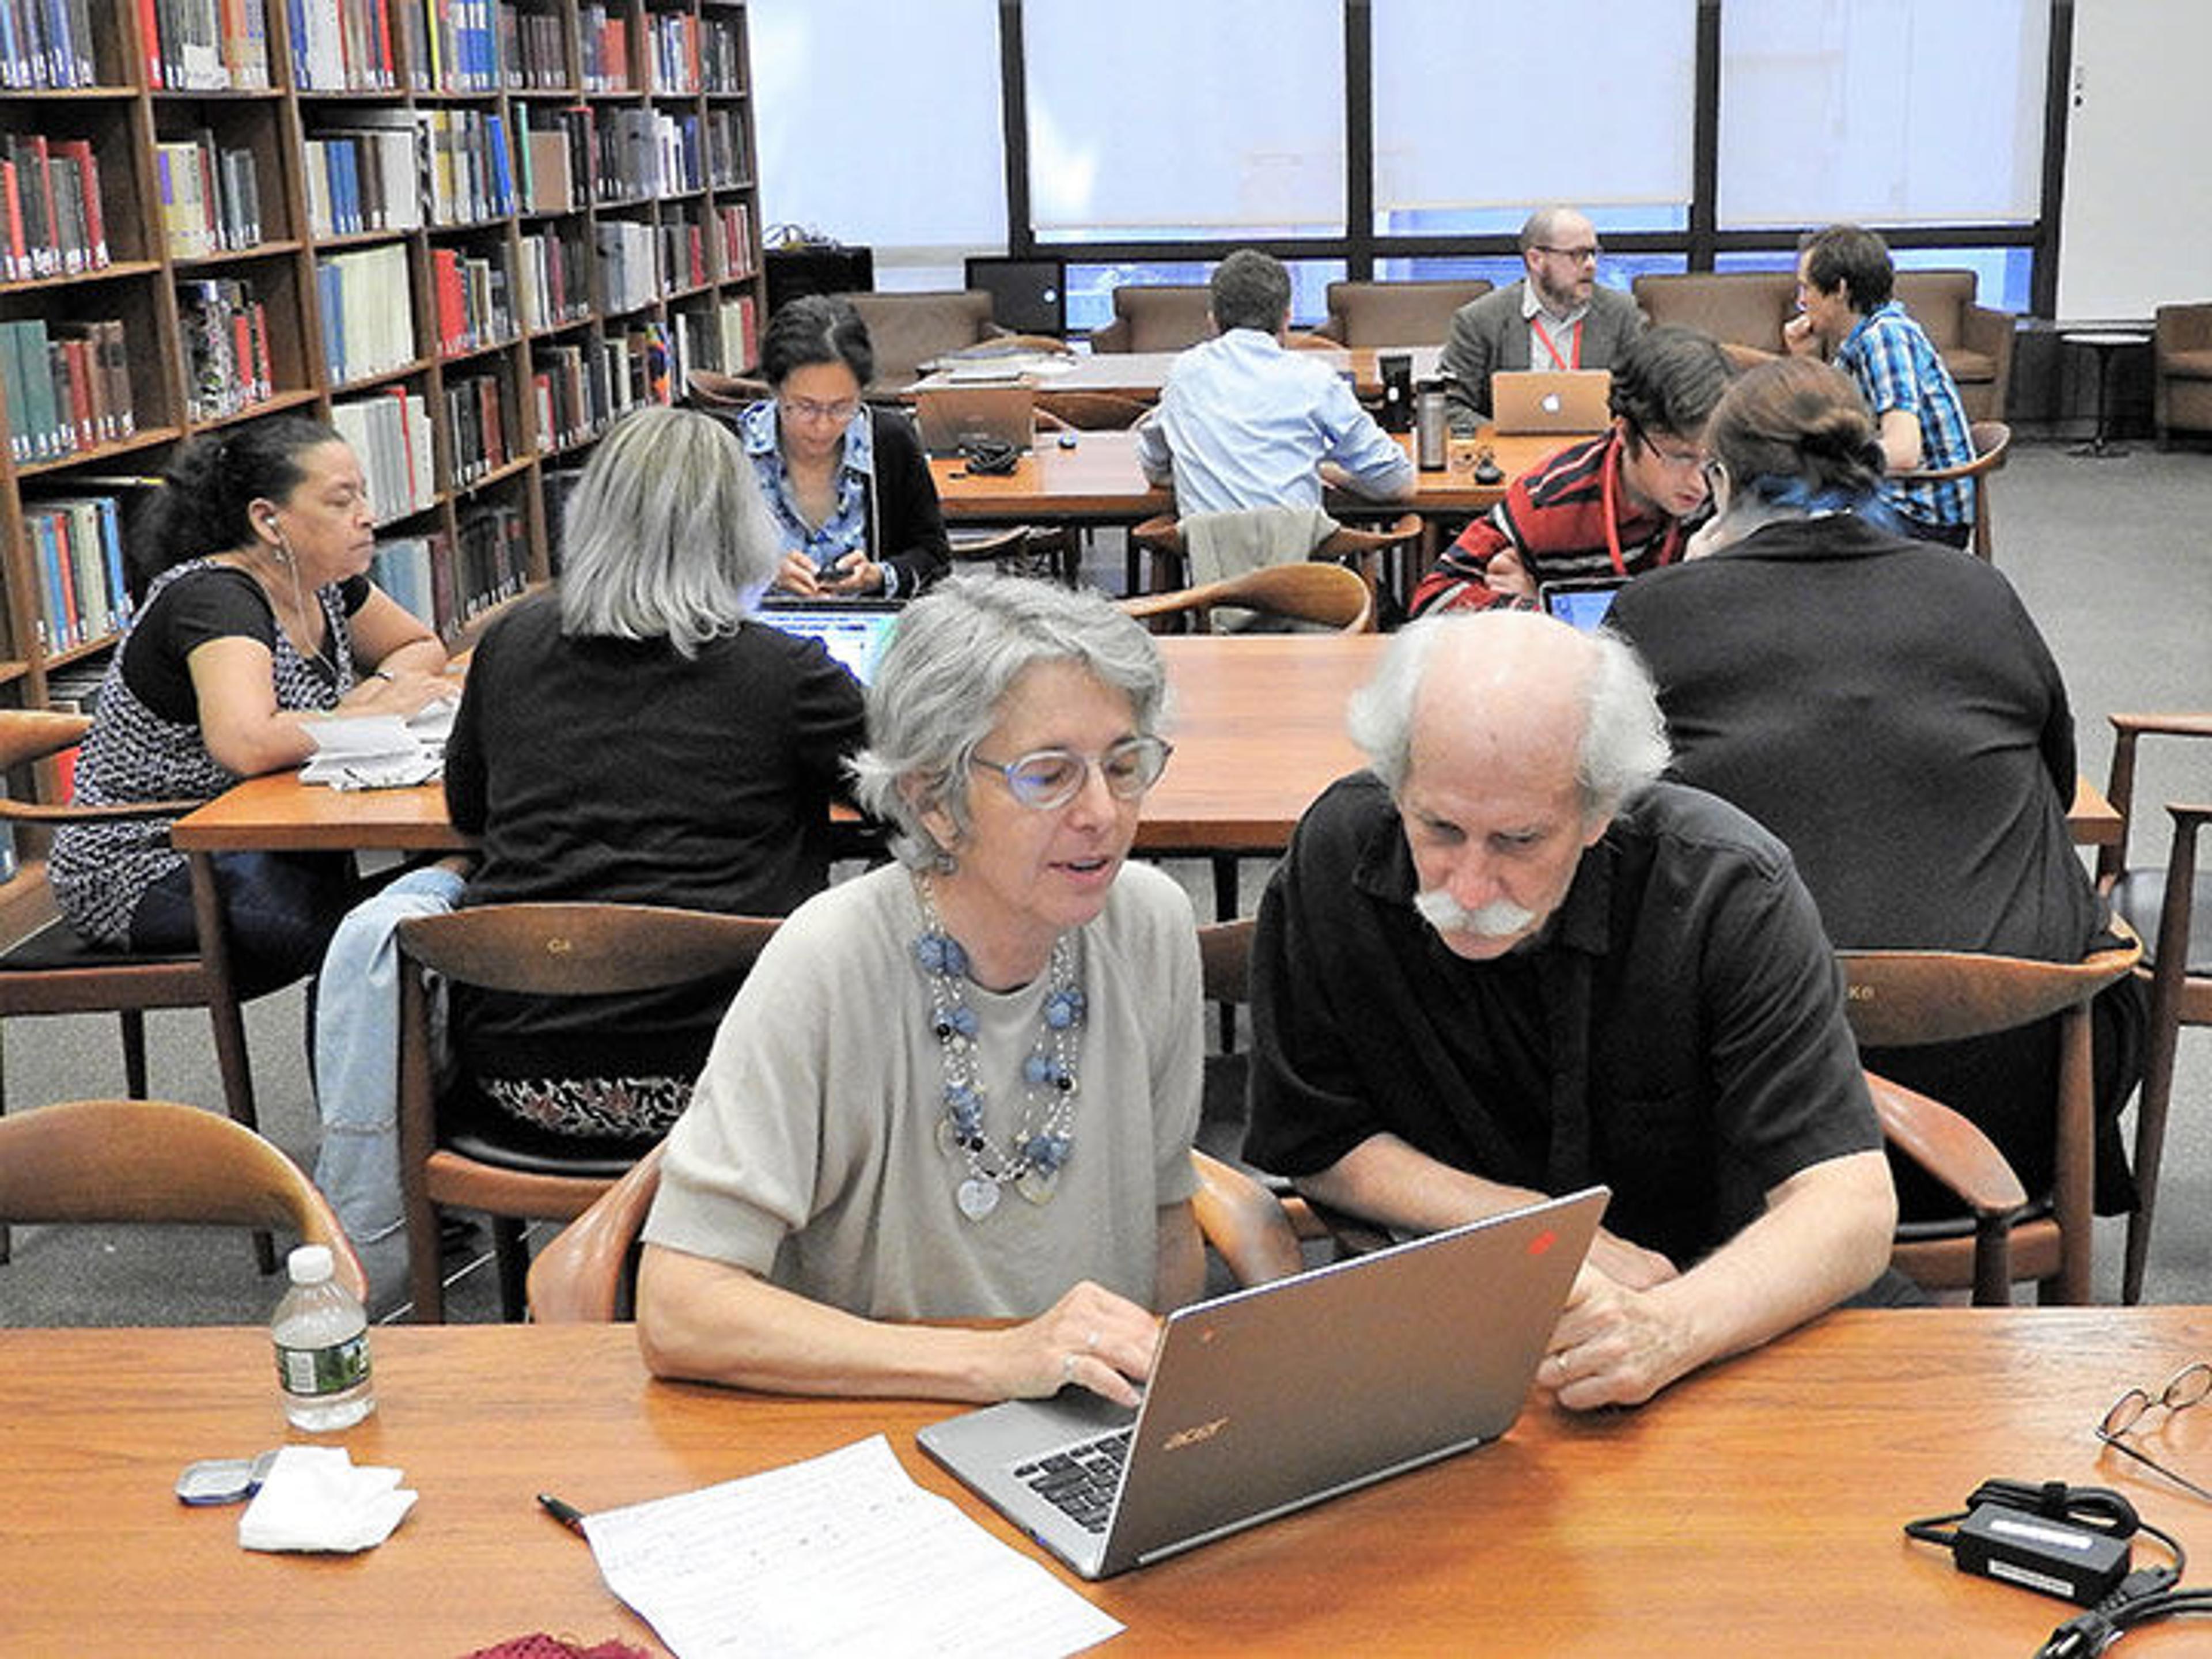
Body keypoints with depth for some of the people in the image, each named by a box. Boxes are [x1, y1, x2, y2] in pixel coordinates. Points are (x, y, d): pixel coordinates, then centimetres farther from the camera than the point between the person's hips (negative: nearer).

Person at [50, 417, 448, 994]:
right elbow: (246, 745, -39)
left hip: (256, 847, 8)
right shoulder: (214, 600, -23)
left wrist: (378, 686, -5)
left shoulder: (326, 583, 2)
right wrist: (366, 719, -24)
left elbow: (423, 648, 18)